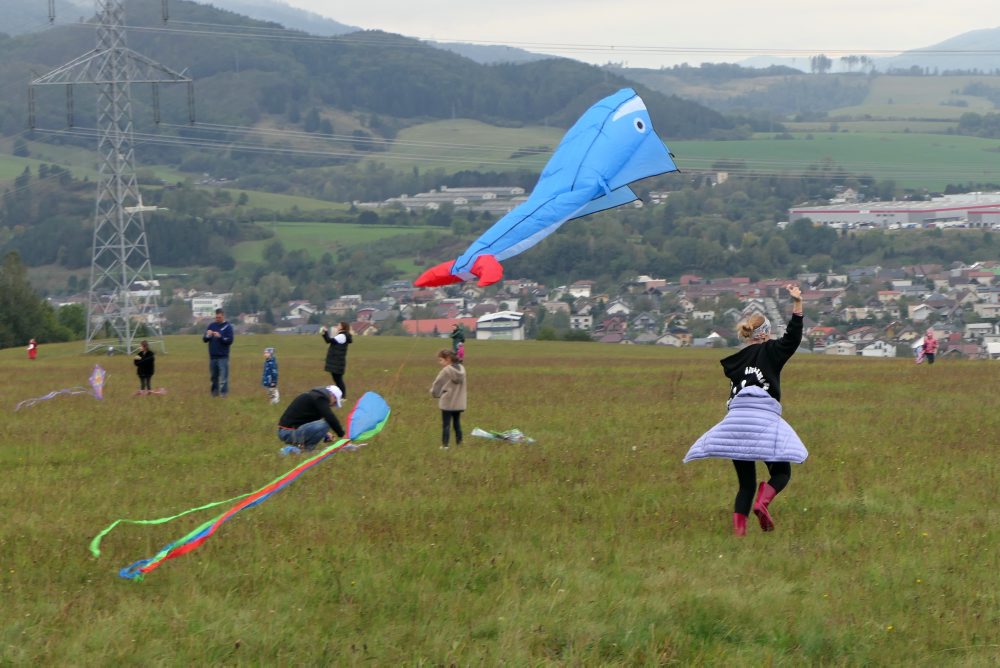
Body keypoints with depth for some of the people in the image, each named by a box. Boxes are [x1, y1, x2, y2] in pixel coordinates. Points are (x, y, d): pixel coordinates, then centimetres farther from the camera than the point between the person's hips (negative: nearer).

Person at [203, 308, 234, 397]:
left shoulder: (228, 327, -1)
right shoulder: (211, 325, 10)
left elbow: (230, 340, -8)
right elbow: (204, 339, 10)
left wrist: (220, 337, -20)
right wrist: (208, 336, -12)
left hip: (223, 356, -4)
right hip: (212, 356, 4)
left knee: (223, 377, -9)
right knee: (214, 376, 10)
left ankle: (223, 393, -8)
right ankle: (214, 392, 17)